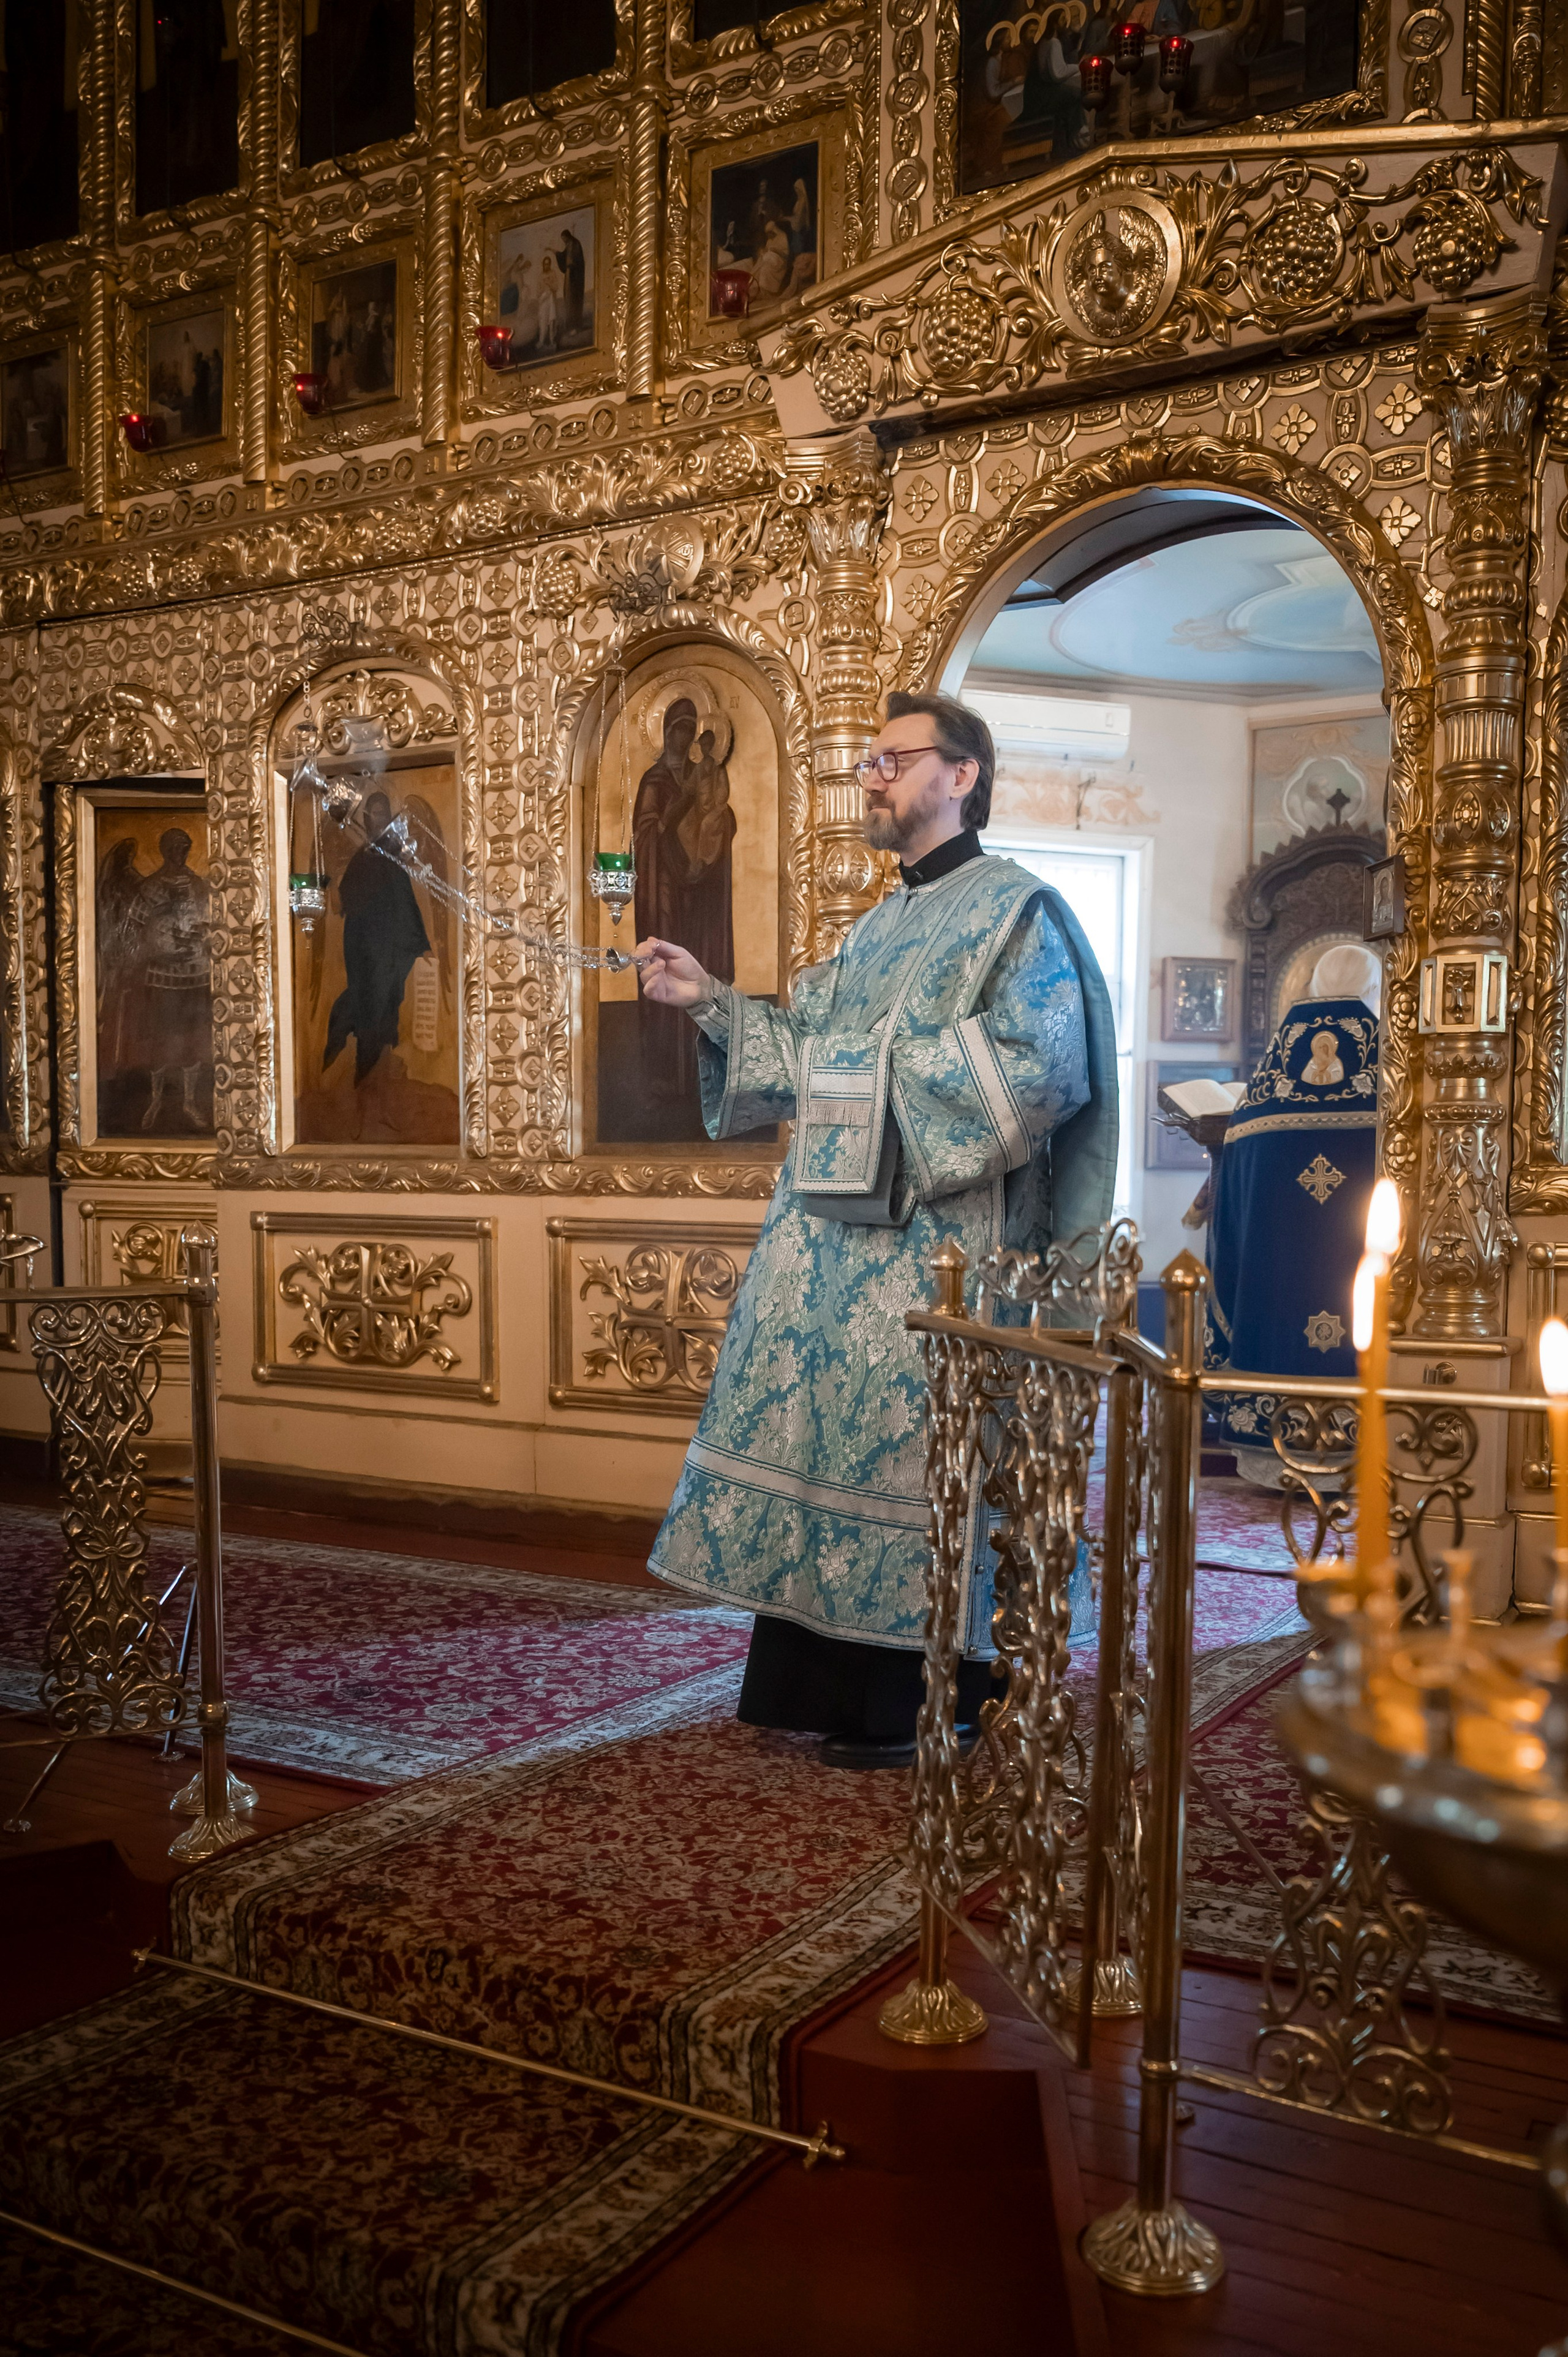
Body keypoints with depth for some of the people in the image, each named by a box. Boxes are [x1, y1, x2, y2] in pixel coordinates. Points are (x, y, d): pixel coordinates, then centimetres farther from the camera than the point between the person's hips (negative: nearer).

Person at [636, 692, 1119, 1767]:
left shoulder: (1016, 909, -6)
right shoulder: (882, 926, 20)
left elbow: (1038, 1071, -18)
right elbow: (806, 1049, 18)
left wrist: (899, 1062, -13)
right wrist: (712, 1001, 9)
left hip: (930, 1246, -8)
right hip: (836, 1236, 8)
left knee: (904, 1448, -3)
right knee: (823, 1436, 10)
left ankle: (919, 1703, 11)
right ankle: (824, 1682, 22)